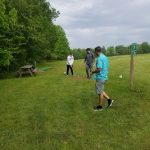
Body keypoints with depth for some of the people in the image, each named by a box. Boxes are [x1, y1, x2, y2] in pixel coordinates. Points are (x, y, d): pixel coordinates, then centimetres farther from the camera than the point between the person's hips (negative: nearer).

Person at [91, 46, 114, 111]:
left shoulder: (99, 58, -19)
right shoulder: (105, 57, 11)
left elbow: (99, 69, -26)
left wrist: (93, 72, -10)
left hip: (100, 77, -9)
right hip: (105, 76, 9)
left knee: (100, 92, 3)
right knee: (100, 91, 21)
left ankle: (100, 106, 16)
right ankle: (109, 99, 17)